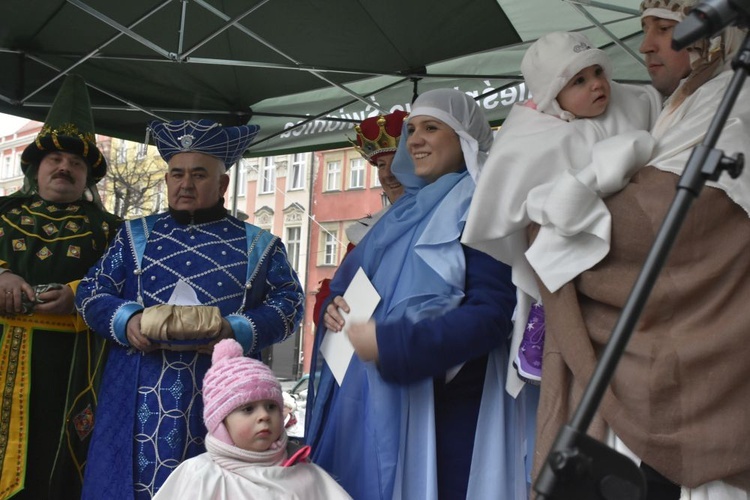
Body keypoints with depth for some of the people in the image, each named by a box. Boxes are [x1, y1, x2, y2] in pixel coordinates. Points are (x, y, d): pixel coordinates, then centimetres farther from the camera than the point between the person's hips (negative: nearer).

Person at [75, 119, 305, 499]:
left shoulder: (258, 244, 7)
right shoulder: (135, 235, 13)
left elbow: (289, 302, 1)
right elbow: (90, 291, 10)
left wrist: (236, 331, -15)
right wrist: (126, 321, -12)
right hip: (142, 396, 2)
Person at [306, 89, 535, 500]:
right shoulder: (405, 212, 15)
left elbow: (489, 314, -19)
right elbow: (351, 281, 19)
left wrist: (388, 344, -23)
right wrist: (336, 307, -4)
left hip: (441, 404, -7)